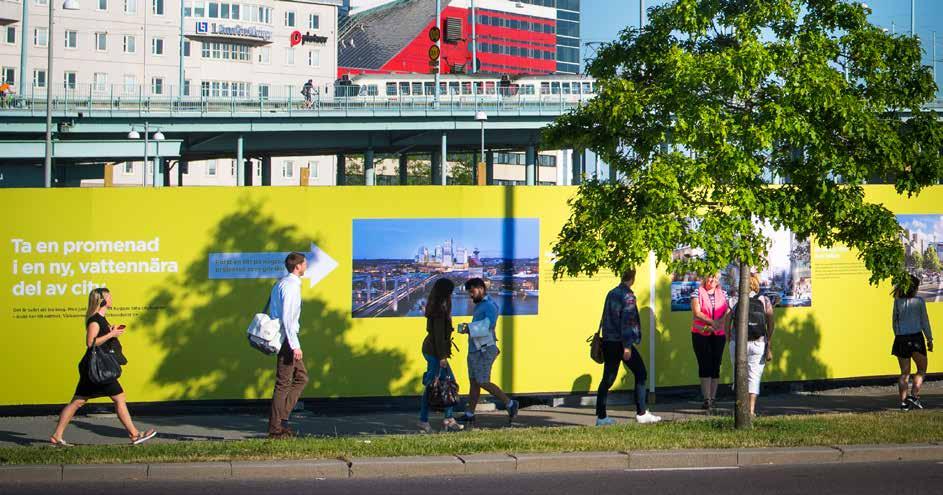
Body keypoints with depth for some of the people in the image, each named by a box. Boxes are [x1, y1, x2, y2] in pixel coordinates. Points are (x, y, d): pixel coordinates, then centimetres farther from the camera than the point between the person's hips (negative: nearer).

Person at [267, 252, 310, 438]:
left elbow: (271, 312, 20)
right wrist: (294, 345, -21)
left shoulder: (280, 283, 16)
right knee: (284, 383, -5)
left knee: (301, 377, 15)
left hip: (281, 337, 10)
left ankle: (280, 418, 10)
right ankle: (275, 428, -1)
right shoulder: (291, 286, -14)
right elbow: (287, 318, -21)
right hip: (287, 339, -10)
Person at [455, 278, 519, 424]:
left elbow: (489, 323, -31)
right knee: (473, 382, 9)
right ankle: (469, 414, 11)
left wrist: (469, 328, -38)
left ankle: (510, 404, 0)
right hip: (474, 350, 9)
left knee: (483, 382, -9)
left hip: (484, 351, -9)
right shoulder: (480, 305, 17)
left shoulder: (490, 305, -14)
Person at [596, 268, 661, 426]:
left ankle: (601, 416, 4)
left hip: (608, 342, 7)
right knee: (640, 374, 4)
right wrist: (627, 346, -18)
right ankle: (641, 413, 2)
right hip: (622, 342, -7)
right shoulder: (627, 296, -10)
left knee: (608, 378, 7)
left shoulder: (611, 293, 13)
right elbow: (626, 321, -16)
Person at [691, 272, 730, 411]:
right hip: (701, 334, -3)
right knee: (705, 366, -8)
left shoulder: (722, 293, 11)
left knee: (716, 366, 2)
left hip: (718, 334, 3)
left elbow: (727, 311, 1)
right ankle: (707, 400, -11)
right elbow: (696, 312, -11)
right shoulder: (698, 293, 1)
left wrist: (718, 324, -17)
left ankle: (712, 398, 7)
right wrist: (712, 322, -20)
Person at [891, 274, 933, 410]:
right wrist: (930, 339, 7)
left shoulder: (897, 302, 6)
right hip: (916, 337, -3)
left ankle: (903, 402, 4)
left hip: (900, 339, 3)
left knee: (905, 372, 9)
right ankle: (914, 395, -6)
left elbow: (895, 321, 11)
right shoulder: (919, 301, -3)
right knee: (922, 369, 11)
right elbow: (924, 322, -1)